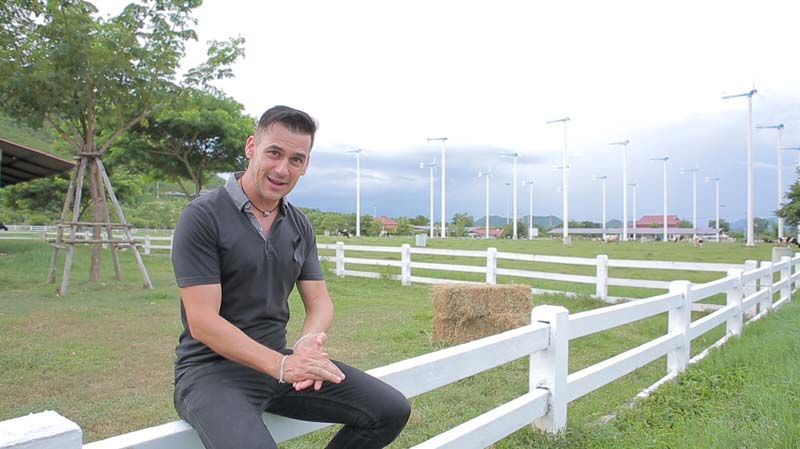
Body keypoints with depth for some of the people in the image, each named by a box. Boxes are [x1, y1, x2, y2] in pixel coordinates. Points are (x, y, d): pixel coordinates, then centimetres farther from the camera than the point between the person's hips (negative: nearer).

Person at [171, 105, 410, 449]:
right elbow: (202, 322, -18)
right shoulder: (202, 217, -12)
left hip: (279, 358, 6)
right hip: (213, 368, -5)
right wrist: (280, 365, -26)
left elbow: (319, 301, 6)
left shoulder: (300, 226, 7)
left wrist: (308, 342, -17)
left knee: (391, 410, -3)